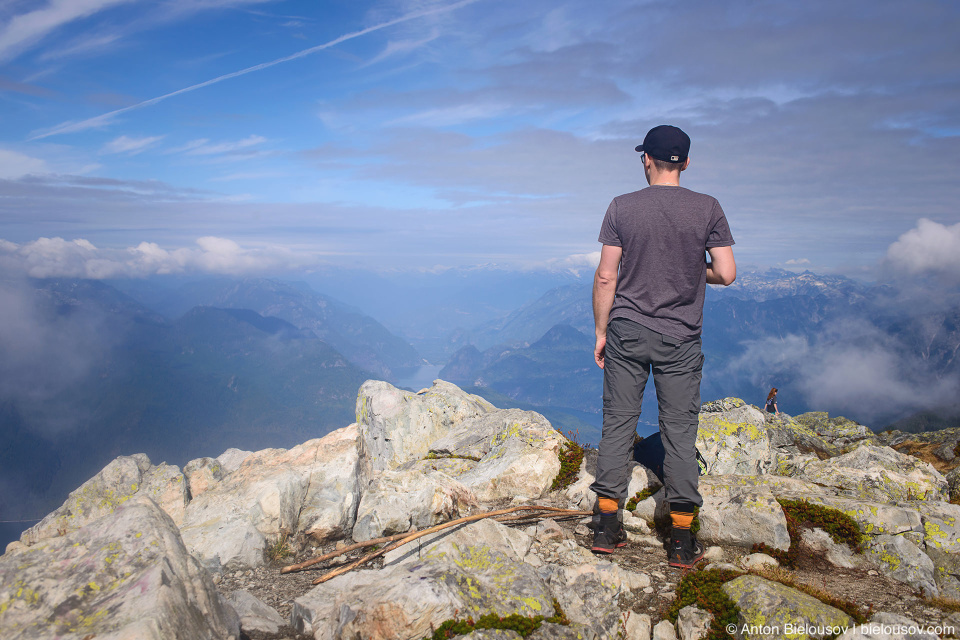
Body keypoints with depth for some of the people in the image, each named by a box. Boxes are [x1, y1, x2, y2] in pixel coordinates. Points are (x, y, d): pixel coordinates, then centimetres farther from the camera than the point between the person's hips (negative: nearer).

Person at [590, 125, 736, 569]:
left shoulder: (622, 207, -3)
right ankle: (682, 540, 13)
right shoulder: (707, 208, -2)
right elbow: (727, 274, -4)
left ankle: (607, 526, 13)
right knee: (680, 432, 7)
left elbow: (606, 277, -4)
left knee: (618, 423, 8)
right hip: (681, 339, 0)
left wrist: (601, 332, 5)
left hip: (627, 333, 0)